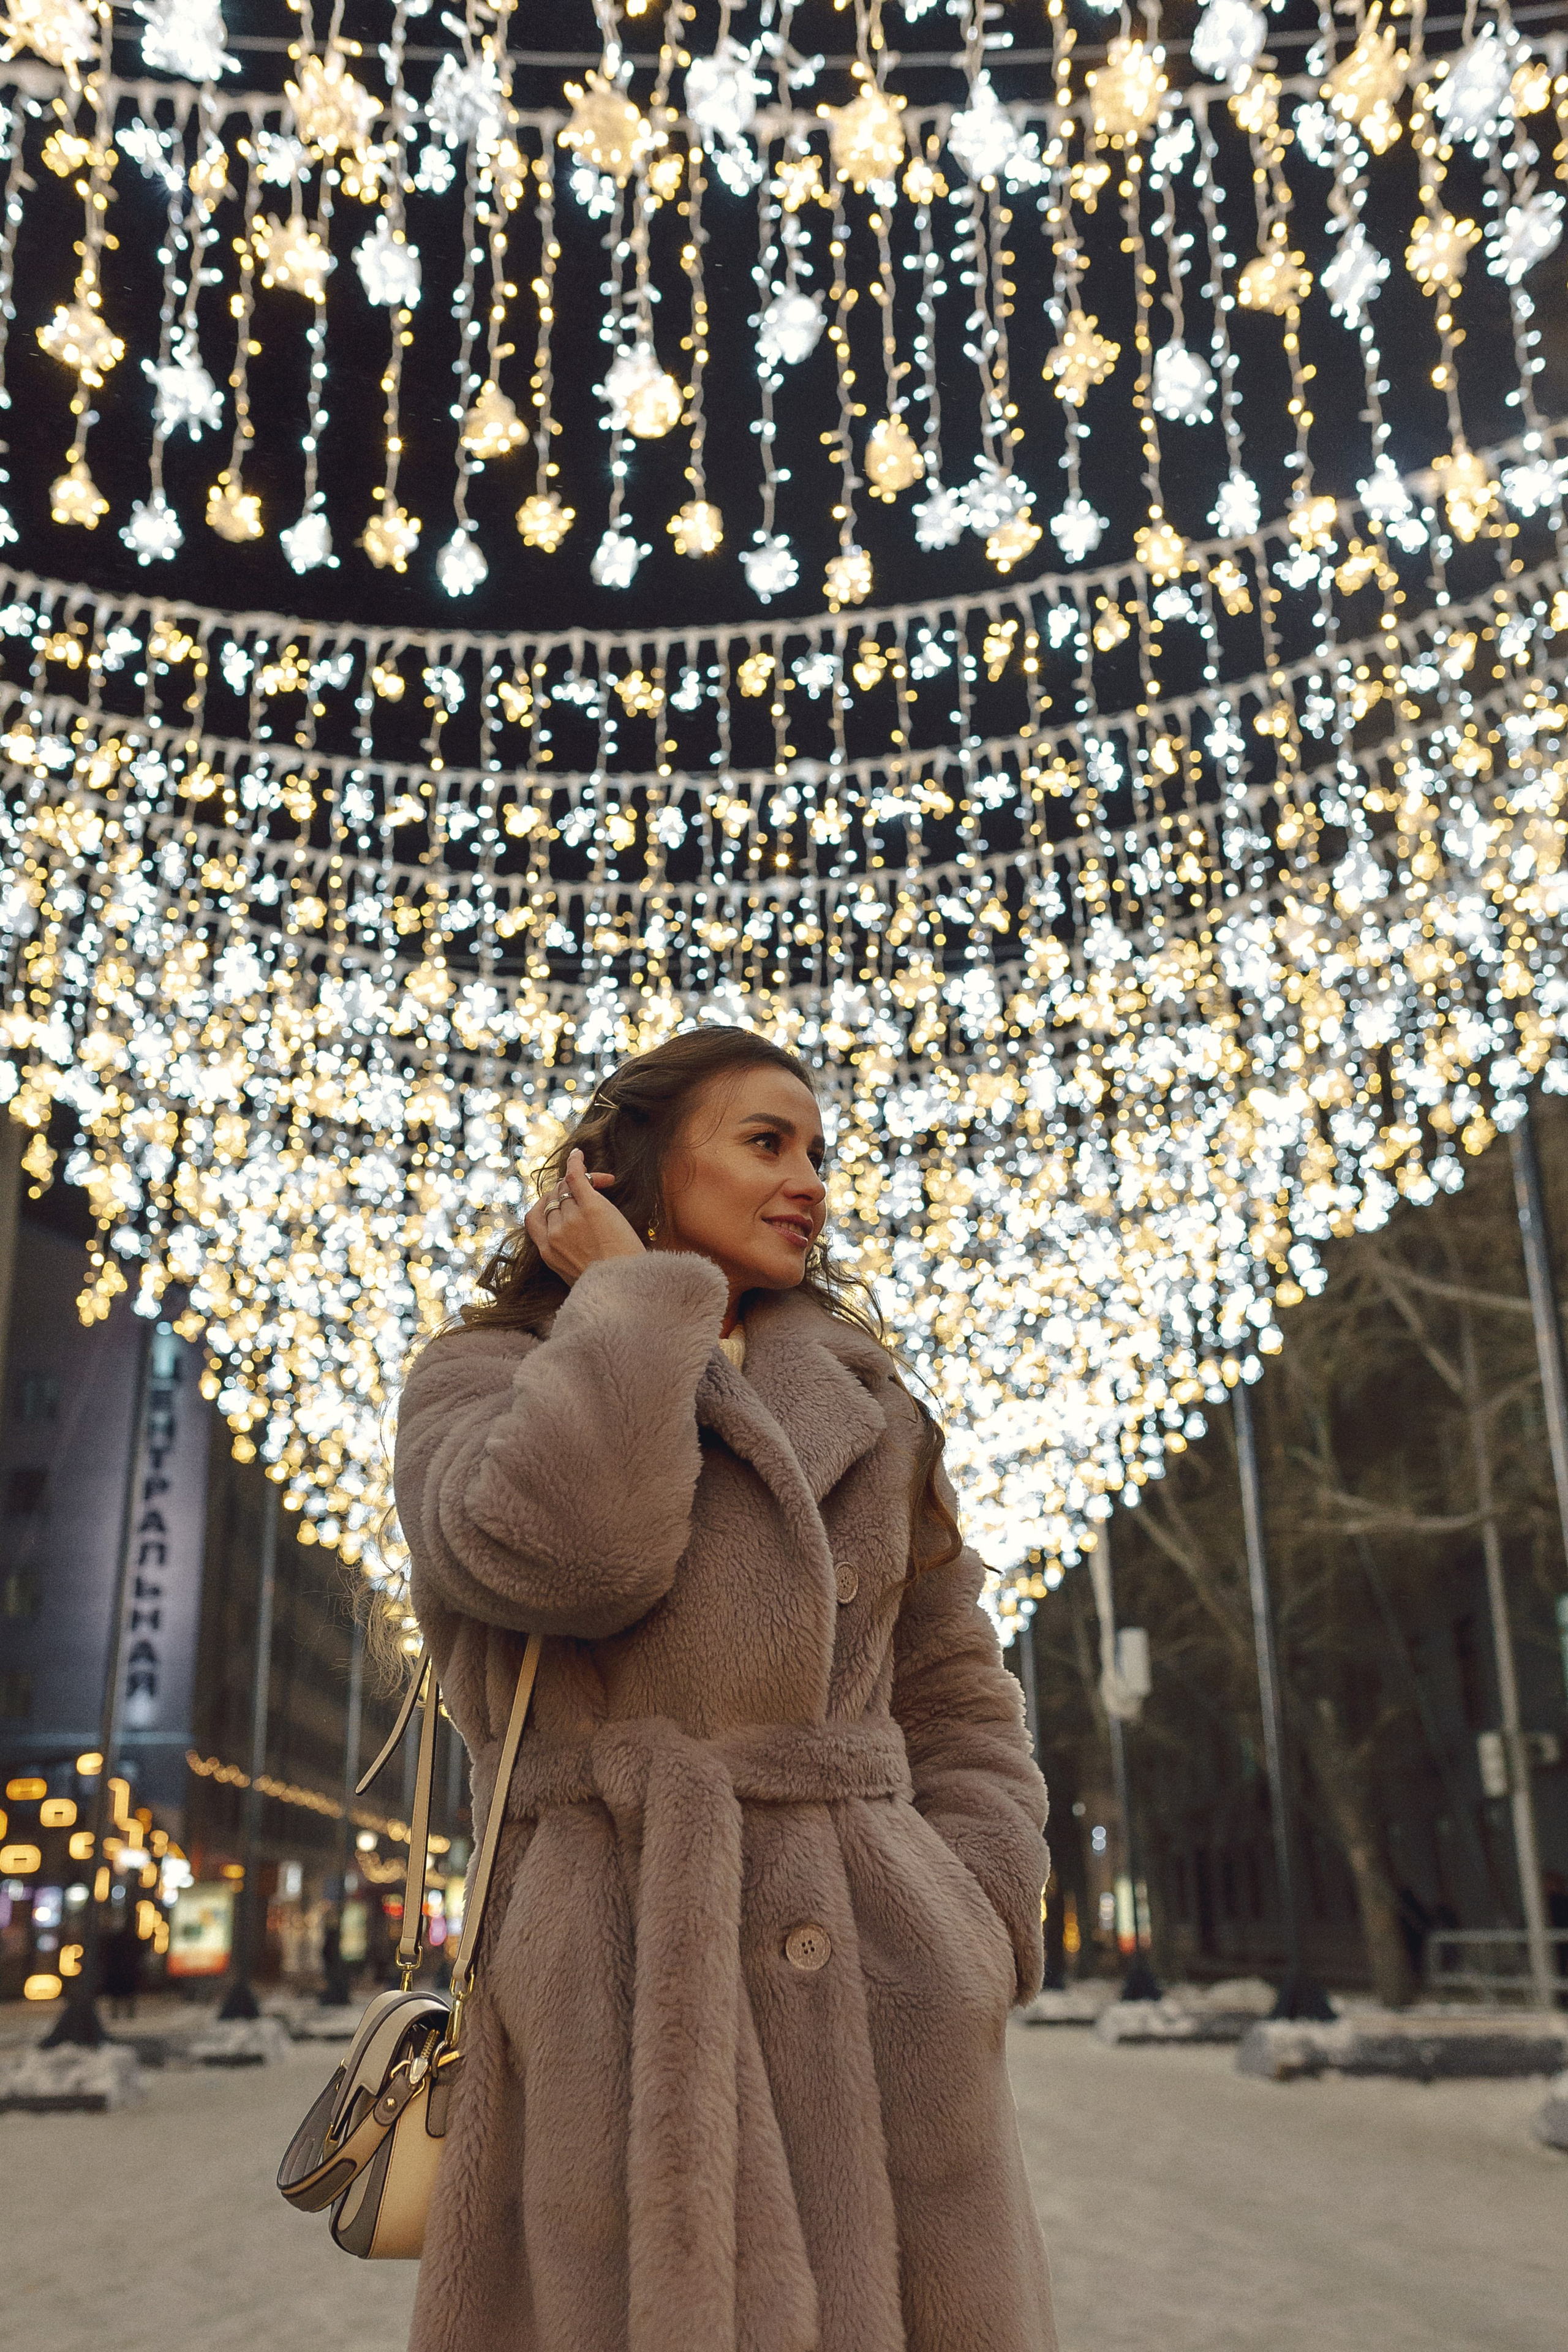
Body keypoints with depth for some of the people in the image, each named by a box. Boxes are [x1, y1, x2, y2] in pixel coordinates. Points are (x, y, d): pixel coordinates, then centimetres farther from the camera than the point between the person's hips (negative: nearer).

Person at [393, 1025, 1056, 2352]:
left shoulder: (870, 1417, 18)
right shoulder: (482, 1383, 7)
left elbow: (959, 1707, 18)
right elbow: (562, 1548, -16)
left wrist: (965, 1940, 1)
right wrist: (630, 1292, -2)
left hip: (877, 2006, 4)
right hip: (617, 2009, -3)